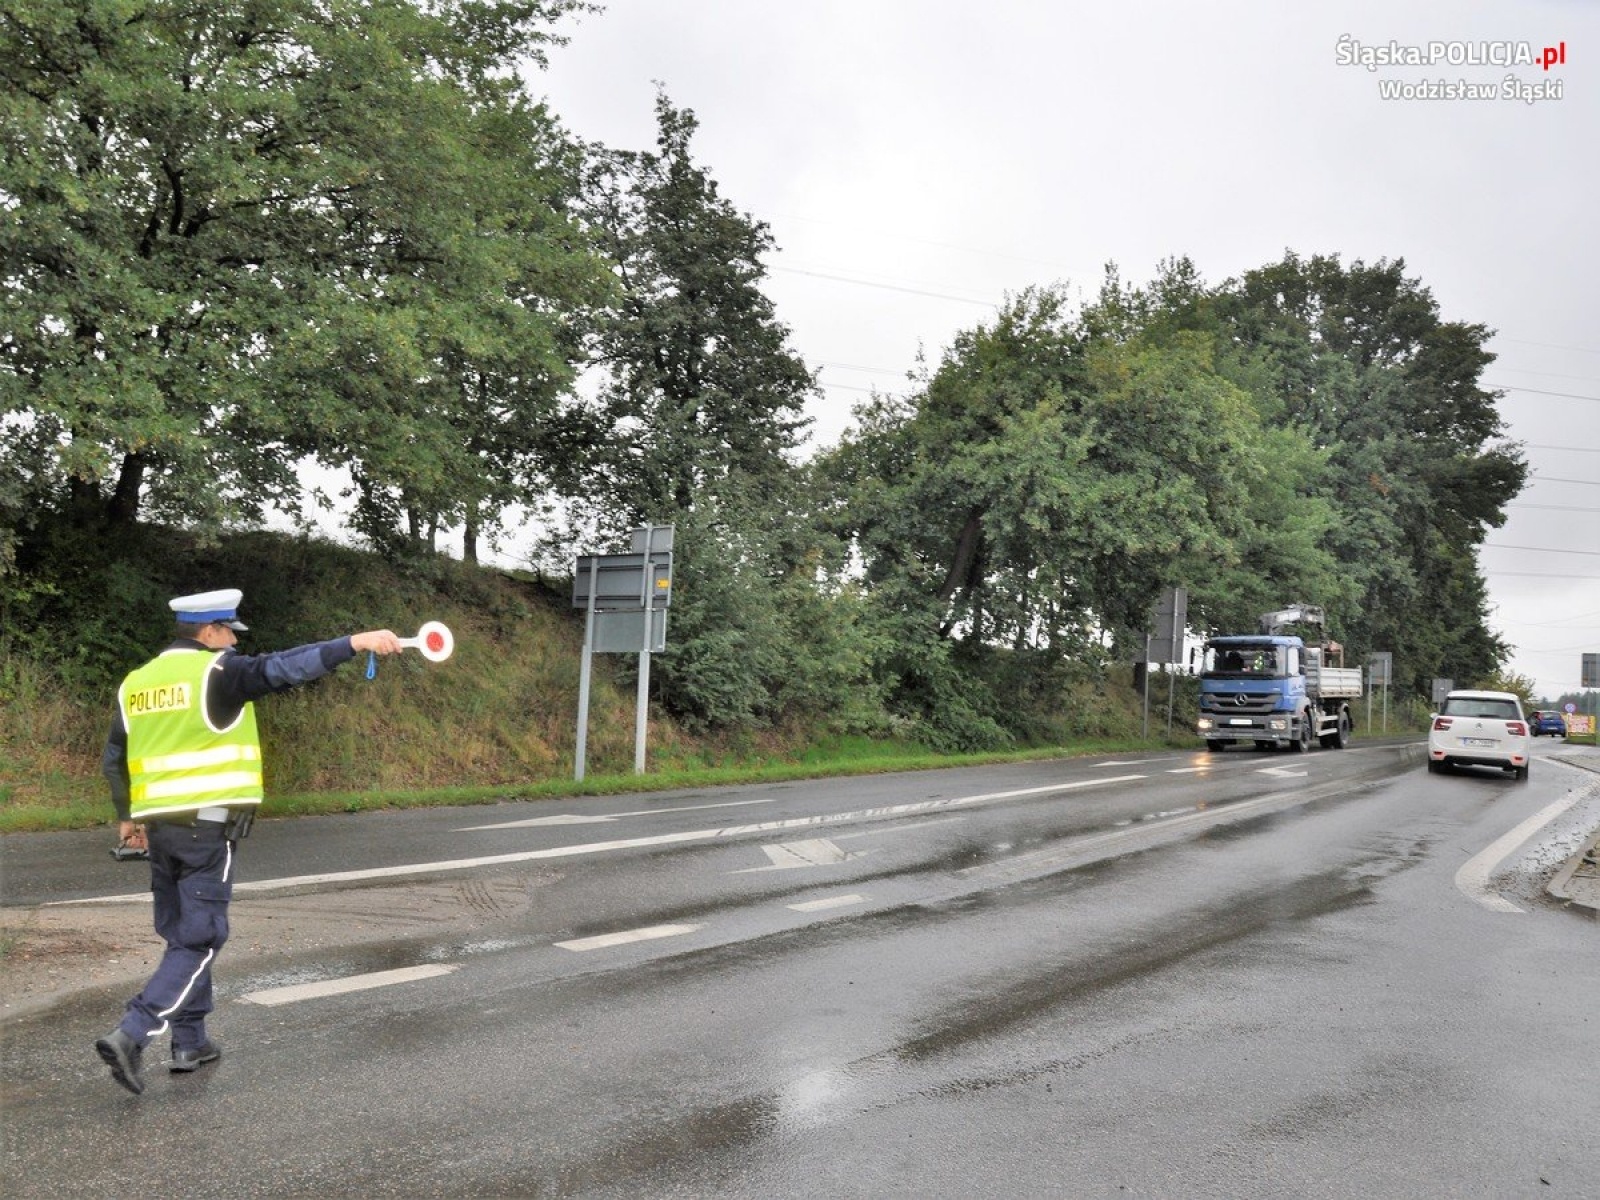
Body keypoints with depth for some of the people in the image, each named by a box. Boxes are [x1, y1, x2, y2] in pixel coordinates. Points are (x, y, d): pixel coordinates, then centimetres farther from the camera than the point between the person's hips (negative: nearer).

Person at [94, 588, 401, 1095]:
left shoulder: (136, 682, 13)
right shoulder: (216, 671, -9)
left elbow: (113, 759, 19)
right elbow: (283, 668, -24)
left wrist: (127, 814, 32)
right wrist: (355, 642, -28)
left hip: (159, 824, 8)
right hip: (208, 823, -7)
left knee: (181, 934, 17)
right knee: (201, 941, -1)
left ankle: (190, 1042, 22)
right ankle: (131, 1035, -11)